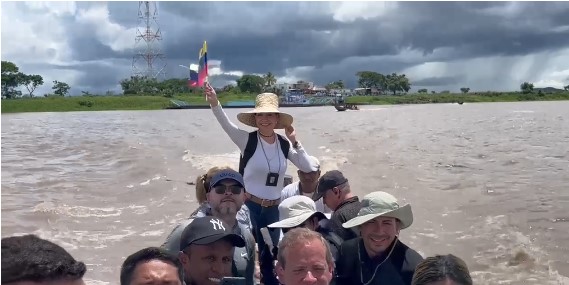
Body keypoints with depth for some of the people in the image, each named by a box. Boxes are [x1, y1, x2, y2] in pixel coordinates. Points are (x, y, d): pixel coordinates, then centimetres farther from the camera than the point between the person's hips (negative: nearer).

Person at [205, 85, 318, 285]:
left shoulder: (284, 144, -1)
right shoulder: (247, 140, -12)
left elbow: (309, 168, -2)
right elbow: (226, 124, -29)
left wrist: (295, 142, -10)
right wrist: (215, 103, -46)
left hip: (273, 207, 4)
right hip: (248, 204, -4)